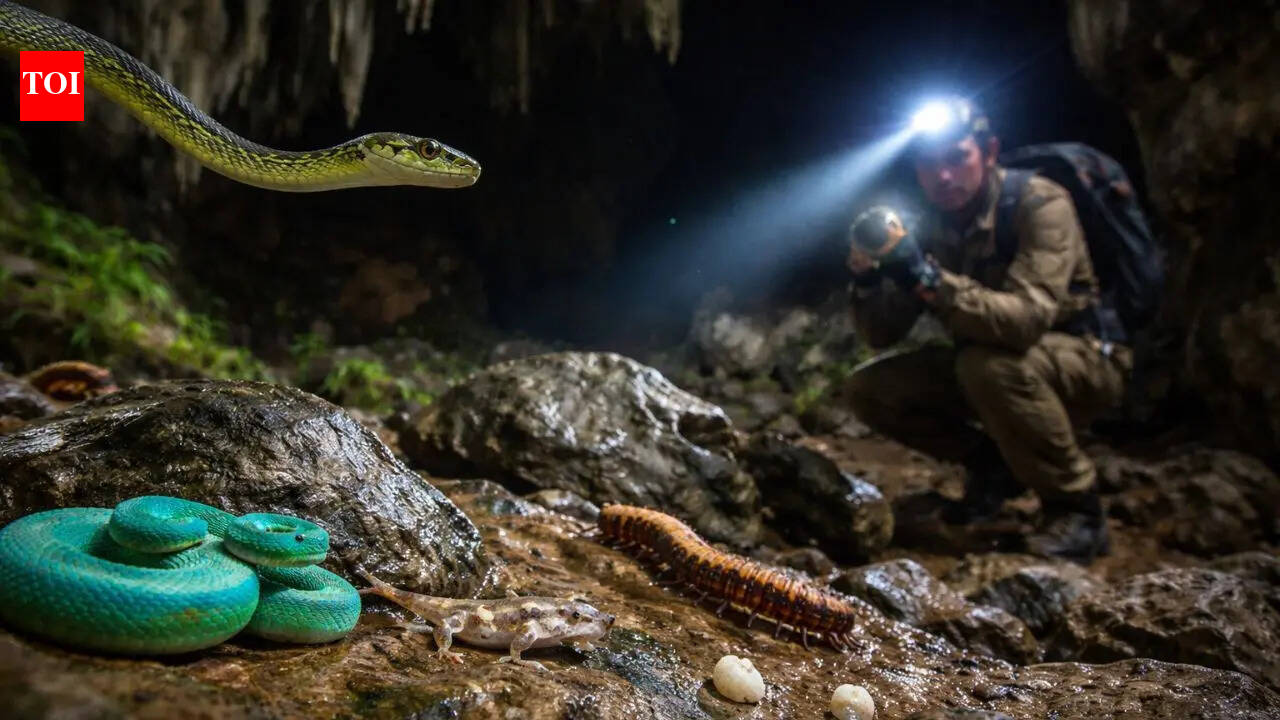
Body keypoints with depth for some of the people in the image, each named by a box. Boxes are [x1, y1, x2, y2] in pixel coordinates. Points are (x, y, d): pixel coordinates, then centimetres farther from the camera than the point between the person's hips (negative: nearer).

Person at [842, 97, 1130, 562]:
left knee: (989, 361, -38)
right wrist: (867, 282, -25)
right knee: (868, 388, -9)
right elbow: (883, 335, -5)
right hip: (981, 368, 6)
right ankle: (995, 465, 10)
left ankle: (1076, 506, -15)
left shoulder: (1039, 205, -22)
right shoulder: (933, 229, -5)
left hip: (1084, 364, -6)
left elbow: (1025, 319, -37)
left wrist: (927, 279, -46)